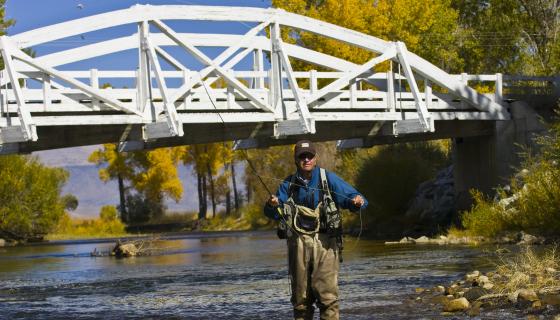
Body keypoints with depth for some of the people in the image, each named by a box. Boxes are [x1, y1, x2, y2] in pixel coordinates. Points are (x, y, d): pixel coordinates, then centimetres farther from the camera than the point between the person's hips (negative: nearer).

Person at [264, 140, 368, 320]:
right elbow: (273, 214, 7)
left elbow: (354, 198, -4)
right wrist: (272, 205, -16)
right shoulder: (289, 184, 10)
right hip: (298, 242, 3)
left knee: (327, 293, -13)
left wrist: (358, 202, -27)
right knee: (300, 296, 9)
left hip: (324, 242, -3)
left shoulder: (329, 179, 1)